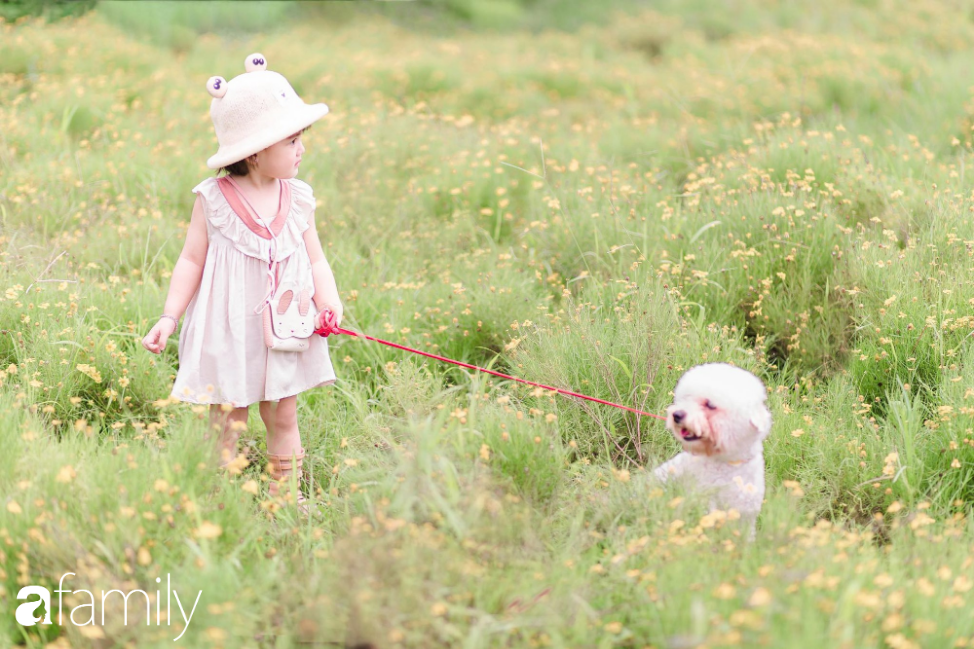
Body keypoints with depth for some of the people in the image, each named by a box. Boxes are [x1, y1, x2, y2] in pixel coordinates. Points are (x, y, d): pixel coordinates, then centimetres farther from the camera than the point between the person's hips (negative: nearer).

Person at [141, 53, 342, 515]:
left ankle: (284, 495, 22)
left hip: (284, 331, 3)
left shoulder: (298, 199, 1)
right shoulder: (213, 199, -9)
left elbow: (315, 259, 6)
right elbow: (191, 261, -3)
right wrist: (169, 317, -7)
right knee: (227, 418, 4)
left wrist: (329, 303, -11)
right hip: (228, 331, -3)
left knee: (282, 415, 10)